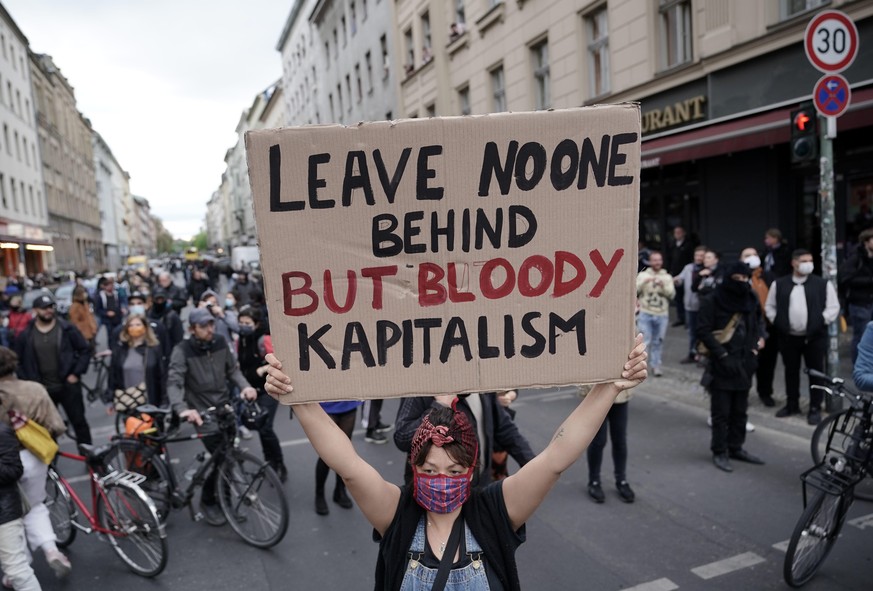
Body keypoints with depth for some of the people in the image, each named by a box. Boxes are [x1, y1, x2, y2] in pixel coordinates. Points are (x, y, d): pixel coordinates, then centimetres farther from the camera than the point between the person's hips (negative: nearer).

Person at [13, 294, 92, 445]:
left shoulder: (67, 329, -5)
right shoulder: (26, 335, 1)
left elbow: (85, 350, -1)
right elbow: (18, 361, 9)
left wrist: (76, 373, -8)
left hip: (68, 385, -2)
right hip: (42, 389, 2)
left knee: (79, 421, 4)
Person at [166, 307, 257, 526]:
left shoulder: (220, 343, 0)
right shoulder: (182, 351, -14)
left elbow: (232, 369, 10)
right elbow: (174, 383, -23)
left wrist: (244, 386, -11)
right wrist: (183, 409, -40)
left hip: (225, 408, 5)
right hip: (204, 414, -5)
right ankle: (207, 502, 15)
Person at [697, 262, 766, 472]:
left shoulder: (750, 300, 9)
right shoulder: (712, 301, -8)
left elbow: (756, 325, 22)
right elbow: (703, 331, -12)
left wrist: (758, 340, 3)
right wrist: (722, 355, -17)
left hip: (744, 364, 5)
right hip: (721, 365, -5)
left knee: (740, 411, 13)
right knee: (721, 412, 1)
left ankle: (736, 448, 26)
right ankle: (719, 452, 12)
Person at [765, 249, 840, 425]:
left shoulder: (823, 284, -2)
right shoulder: (779, 284, 3)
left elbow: (833, 307, 1)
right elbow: (770, 306, 11)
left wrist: (821, 321, -7)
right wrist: (777, 322, 2)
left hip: (815, 337, -2)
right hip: (788, 337, 2)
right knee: (791, 371, 13)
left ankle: (815, 408, 14)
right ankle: (792, 404, 27)